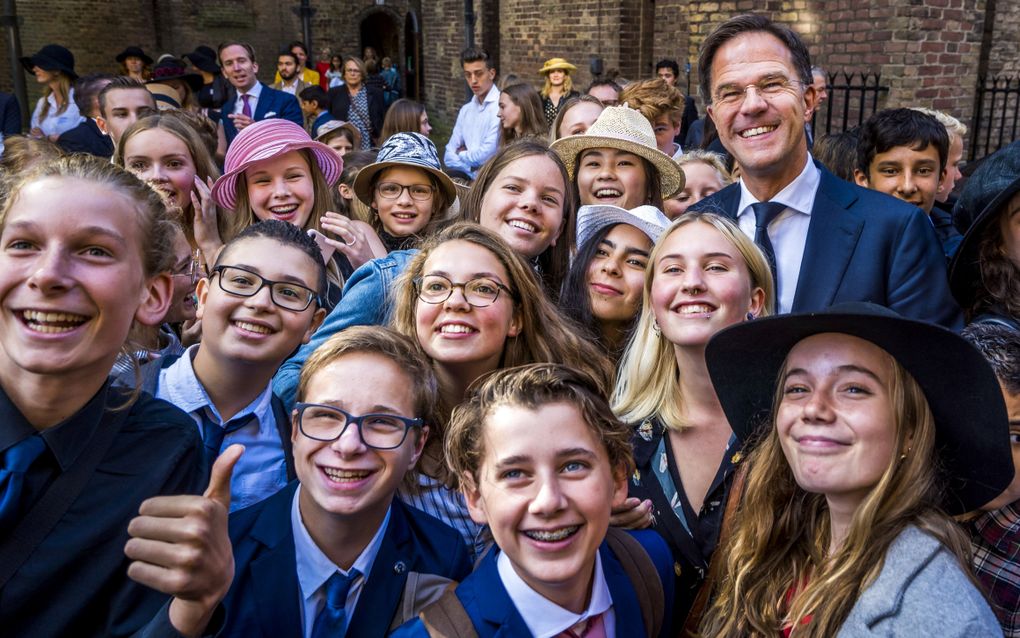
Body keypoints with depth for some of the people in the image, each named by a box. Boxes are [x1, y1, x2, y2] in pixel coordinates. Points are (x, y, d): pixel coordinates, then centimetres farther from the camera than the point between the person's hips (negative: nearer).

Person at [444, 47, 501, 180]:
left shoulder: (501, 105, -10)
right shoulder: (465, 110, 14)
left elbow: (486, 155, -16)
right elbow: (449, 156, 9)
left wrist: (462, 154, 3)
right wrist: (472, 169, -10)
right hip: (467, 177, 6)